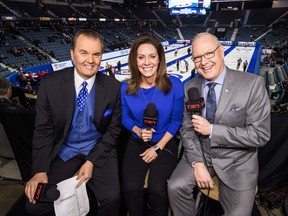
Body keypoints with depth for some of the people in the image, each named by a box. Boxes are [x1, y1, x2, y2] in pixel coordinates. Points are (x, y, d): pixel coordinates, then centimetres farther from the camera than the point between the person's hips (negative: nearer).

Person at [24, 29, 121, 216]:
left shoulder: (113, 87, -10)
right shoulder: (50, 83, -9)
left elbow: (114, 128, -2)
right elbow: (43, 130, -4)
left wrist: (92, 161, -11)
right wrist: (40, 171, -12)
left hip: (99, 151, -1)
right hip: (63, 153, 1)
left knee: (112, 198, -22)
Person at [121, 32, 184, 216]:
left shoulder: (174, 85, -12)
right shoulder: (126, 88, -8)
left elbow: (176, 120, -5)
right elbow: (125, 117, 6)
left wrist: (158, 147, -10)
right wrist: (138, 131, -15)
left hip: (165, 143, -1)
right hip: (137, 143, 2)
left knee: (157, 190, -19)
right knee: (131, 189, -17)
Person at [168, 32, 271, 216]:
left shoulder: (252, 84, -15)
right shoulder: (191, 87, -2)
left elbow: (260, 135, -17)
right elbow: (187, 128, 0)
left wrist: (211, 130, -22)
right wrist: (197, 162, -13)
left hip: (237, 161, -2)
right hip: (200, 154, 3)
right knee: (176, 187, -17)